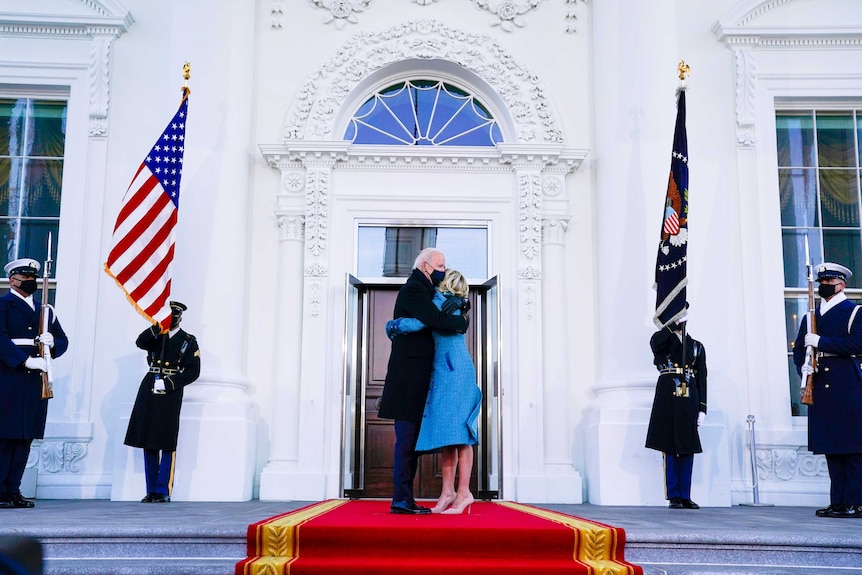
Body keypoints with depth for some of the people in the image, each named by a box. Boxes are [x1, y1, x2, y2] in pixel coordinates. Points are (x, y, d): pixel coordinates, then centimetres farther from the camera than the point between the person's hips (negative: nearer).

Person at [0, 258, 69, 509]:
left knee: (25, 437, 4)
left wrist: (52, 342, -4)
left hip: (36, 381, 5)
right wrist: (25, 360, -19)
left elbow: (63, 340, 19)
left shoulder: (45, 310, 21)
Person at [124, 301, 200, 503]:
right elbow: (140, 342, -7)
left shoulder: (188, 341, 6)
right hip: (149, 393, 4)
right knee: (148, 443, 6)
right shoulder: (155, 336, 15)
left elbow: (193, 371, -2)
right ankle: (151, 491, 13)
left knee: (167, 444, -5)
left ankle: (163, 492, 0)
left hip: (170, 394, -4)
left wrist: (168, 383, -12)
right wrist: (158, 326, -16)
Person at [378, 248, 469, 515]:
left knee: (411, 438, 8)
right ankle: (401, 499, -7)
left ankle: (405, 499, 11)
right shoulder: (413, 289, -10)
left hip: (415, 377, 10)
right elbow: (437, 320, -22)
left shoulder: (423, 290, 22)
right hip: (410, 375, -10)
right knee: (407, 438, -9)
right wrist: (462, 321, -4)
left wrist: (455, 305, 6)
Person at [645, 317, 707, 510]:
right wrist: (674, 323, -10)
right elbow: (655, 342, -17)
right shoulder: (663, 340, 11)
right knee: (670, 448, -3)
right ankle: (673, 497, 2)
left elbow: (702, 379, 13)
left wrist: (702, 408, 5)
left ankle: (685, 497, 8)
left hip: (689, 401, 3)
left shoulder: (697, 346, 18)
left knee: (688, 448, 3)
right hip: (668, 398, -3)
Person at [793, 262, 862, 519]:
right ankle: (838, 502, 11)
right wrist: (803, 366, -4)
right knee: (830, 448, 6)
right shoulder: (810, 317, 19)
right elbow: (799, 348, 17)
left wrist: (820, 342, -14)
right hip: (820, 387, 5)